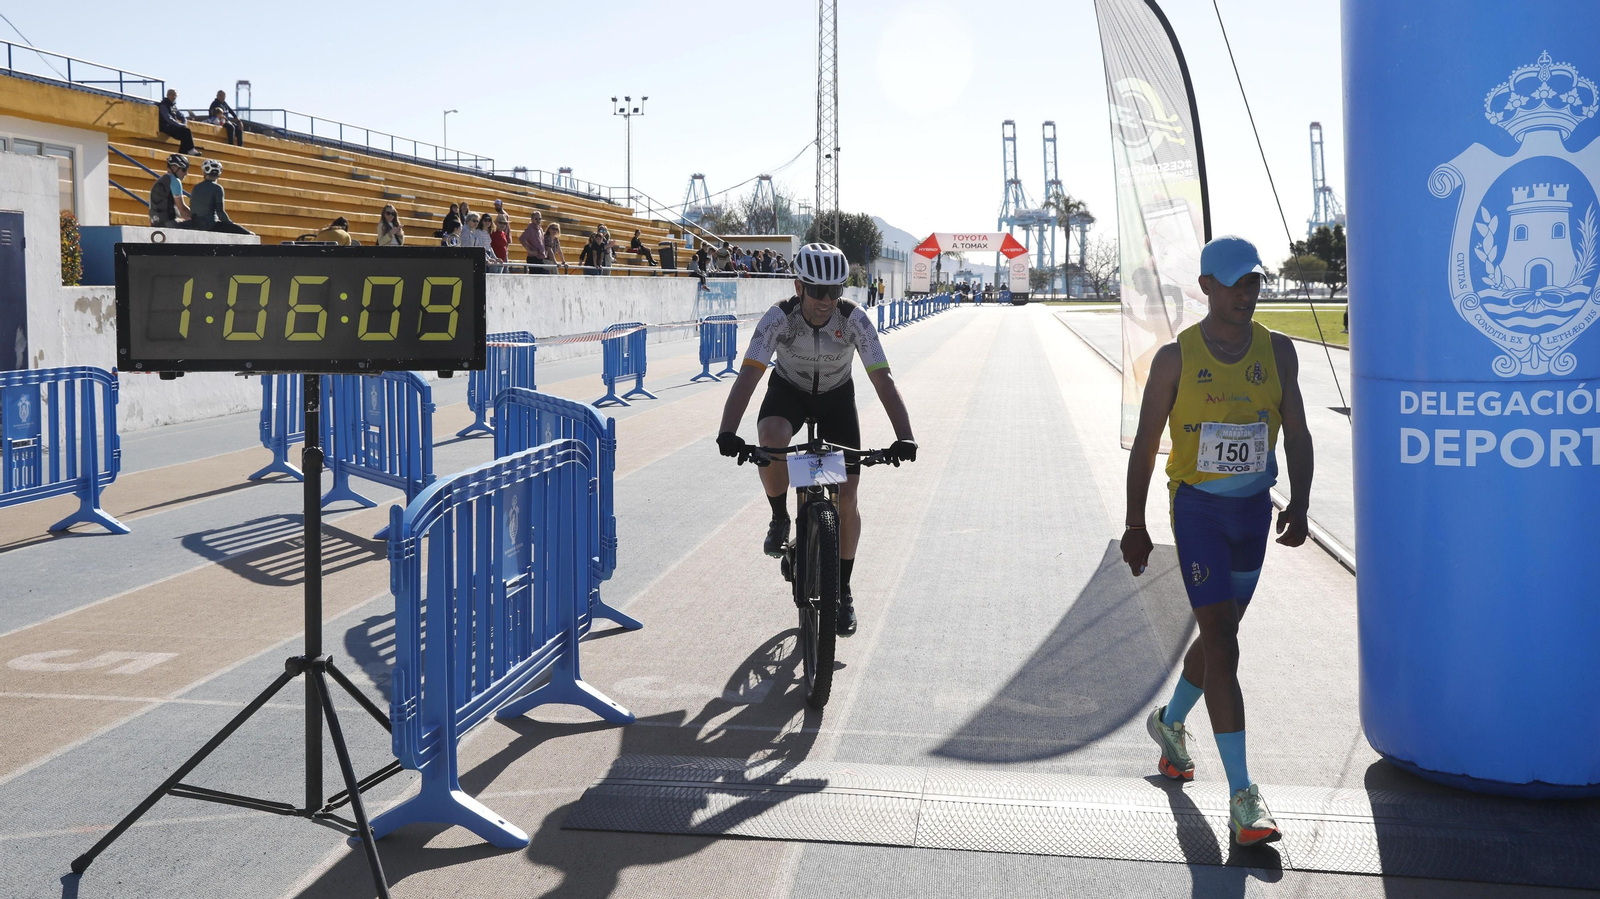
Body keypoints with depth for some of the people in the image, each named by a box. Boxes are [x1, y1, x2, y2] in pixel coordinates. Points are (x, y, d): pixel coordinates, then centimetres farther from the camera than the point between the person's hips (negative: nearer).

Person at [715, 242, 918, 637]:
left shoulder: (853, 319, -28)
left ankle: (842, 591, 11)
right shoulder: (779, 318, -29)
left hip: (836, 398, 1)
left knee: (846, 496, -6)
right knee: (772, 440, -37)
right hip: (788, 391, -1)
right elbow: (748, 375, -36)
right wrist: (727, 432, -50)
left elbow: (883, 381, -31)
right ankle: (780, 519, -8)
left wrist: (904, 438, -43)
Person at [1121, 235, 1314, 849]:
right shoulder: (1176, 357, -6)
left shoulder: (1277, 350, 3)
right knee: (1222, 644, -11)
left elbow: (1296, 433, 4)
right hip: (1197, 507, -4)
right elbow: (1146, 443, -1)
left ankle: (1170, 722, 47)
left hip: (1253, 509, 4)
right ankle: (1243, 797, -11)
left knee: (1220, 634, 18)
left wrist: (1298, 505, -11)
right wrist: (1135, 526, 0)